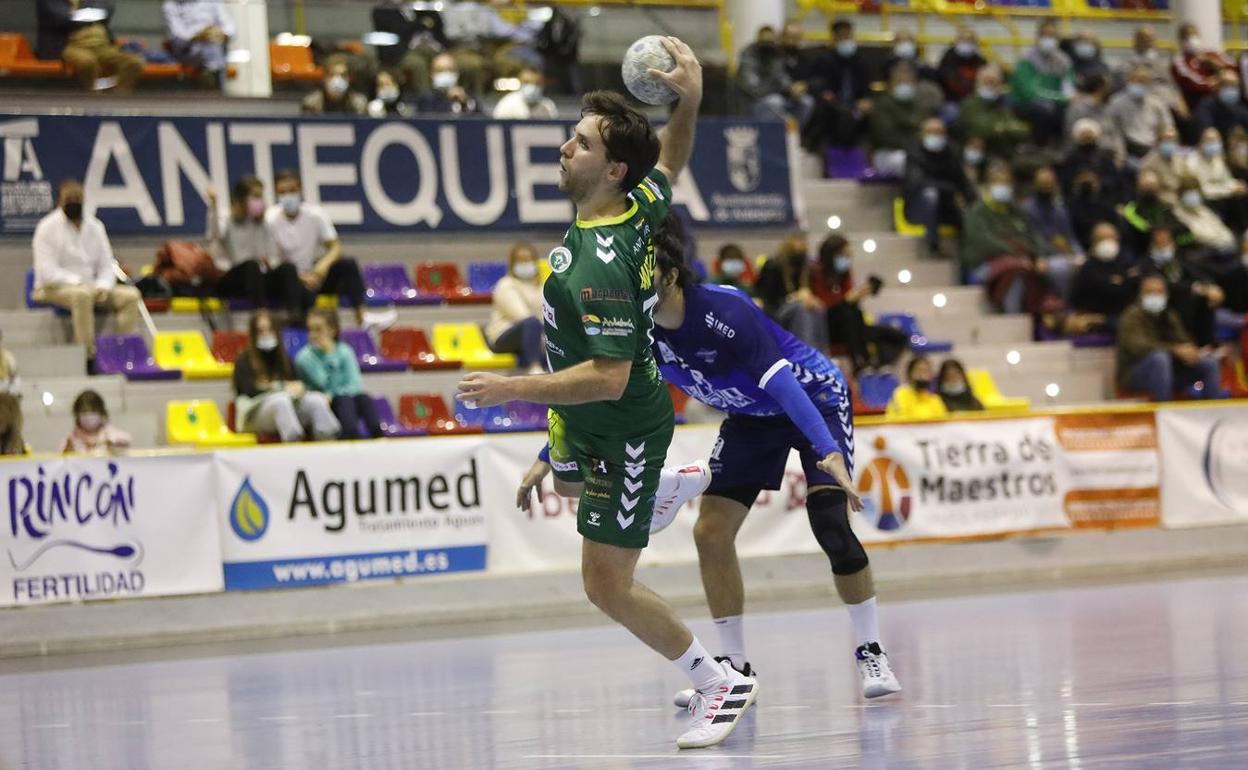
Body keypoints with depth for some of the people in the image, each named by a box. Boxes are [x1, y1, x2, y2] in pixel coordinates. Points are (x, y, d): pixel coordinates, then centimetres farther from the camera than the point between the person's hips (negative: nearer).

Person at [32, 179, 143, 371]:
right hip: (55, 289, -6)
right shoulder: (48, 228, -8)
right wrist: (80, 282, -20)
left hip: (90, 287, 6)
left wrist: (103, 287, -12)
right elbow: (47, 272, -15)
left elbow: (106, 264, 10)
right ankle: (88, 357, -37)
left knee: (131, 295, -14)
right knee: (82, 294, -39)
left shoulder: (95, 226, 9)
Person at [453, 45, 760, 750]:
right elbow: (672, 160, 10)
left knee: (609, 586, -1)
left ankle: (721, 685, 12)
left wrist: (511, 390, -36)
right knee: (567, 481, 40)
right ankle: (675, 485, 60)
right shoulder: (640, 205, -12)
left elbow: (608, 378, -38)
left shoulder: (600, 265, -37)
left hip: (623, 434, -9)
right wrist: (692, 97, -8)